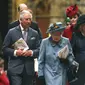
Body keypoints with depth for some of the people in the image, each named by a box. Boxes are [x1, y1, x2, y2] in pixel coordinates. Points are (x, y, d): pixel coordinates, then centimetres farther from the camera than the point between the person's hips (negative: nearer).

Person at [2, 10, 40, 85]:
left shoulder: (34, 33, 10)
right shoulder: (12, 32, 2)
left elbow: (39, 50, 8)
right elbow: (4, 49, 1)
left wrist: (31, 52, -12)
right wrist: (15, 52, -15)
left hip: (29, 69, 3)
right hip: (15, 68, -3)